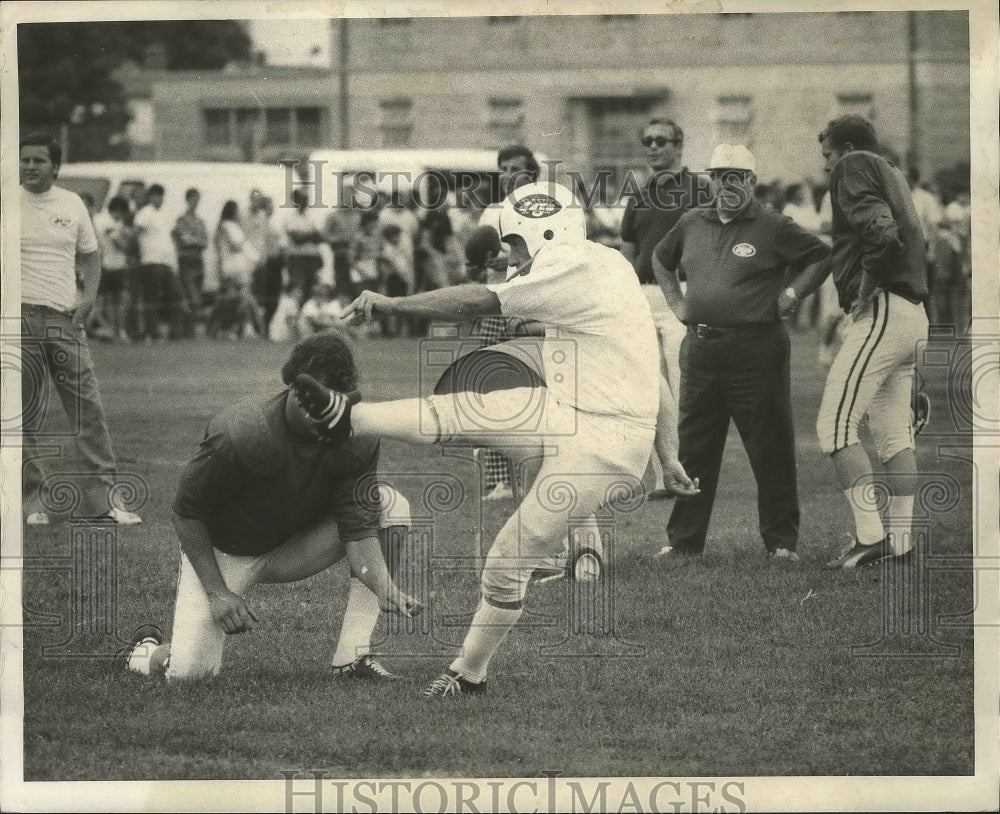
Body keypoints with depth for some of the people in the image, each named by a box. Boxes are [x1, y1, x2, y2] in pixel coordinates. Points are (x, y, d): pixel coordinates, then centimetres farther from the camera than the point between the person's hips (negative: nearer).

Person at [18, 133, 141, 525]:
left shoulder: (72, 205, 10)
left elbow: (90, 253, 20)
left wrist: (89, 294, 4)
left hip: (66, 318, 3)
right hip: (21, 319, -3)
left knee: (88, 409, -2)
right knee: (24, 416, 0)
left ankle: (100, 498, 0)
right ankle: (30, 499, 6)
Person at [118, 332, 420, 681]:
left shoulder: (356, 443, -19)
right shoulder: (239, 436, -31)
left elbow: (359, 530, -20)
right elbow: (186, 513, -20)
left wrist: (386, 591, -38)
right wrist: (217, 593, -24)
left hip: (292, 547, 4)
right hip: (222, 552, -4)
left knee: (390, 505, -15)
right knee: (191, 672, -22)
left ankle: (352, 654, -15)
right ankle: (148, 650, 19)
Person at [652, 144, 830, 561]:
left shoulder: (773, 227, -3)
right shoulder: (692, 224, 12)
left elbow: (822, 258, -1)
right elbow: (661, 258, 29)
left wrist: (788, 298, -5)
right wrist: (677, 303, 18)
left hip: (755, 351, -5)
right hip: (700, 350, 5)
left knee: (770, 449, -1)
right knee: (693, 449, 8)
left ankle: (782, 542, 6)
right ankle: (683, 539, 15)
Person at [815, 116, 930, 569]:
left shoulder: (853, 167, -3)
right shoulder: (893, 178, 25)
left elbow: (880, 230, -20)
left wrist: (866, 286, -14)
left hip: (882, 310, -9)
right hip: (913, 315, 10)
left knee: (834, 425, -10)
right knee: (894, 435, 11)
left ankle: (870, 536, -15)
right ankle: (900, 542, 10)